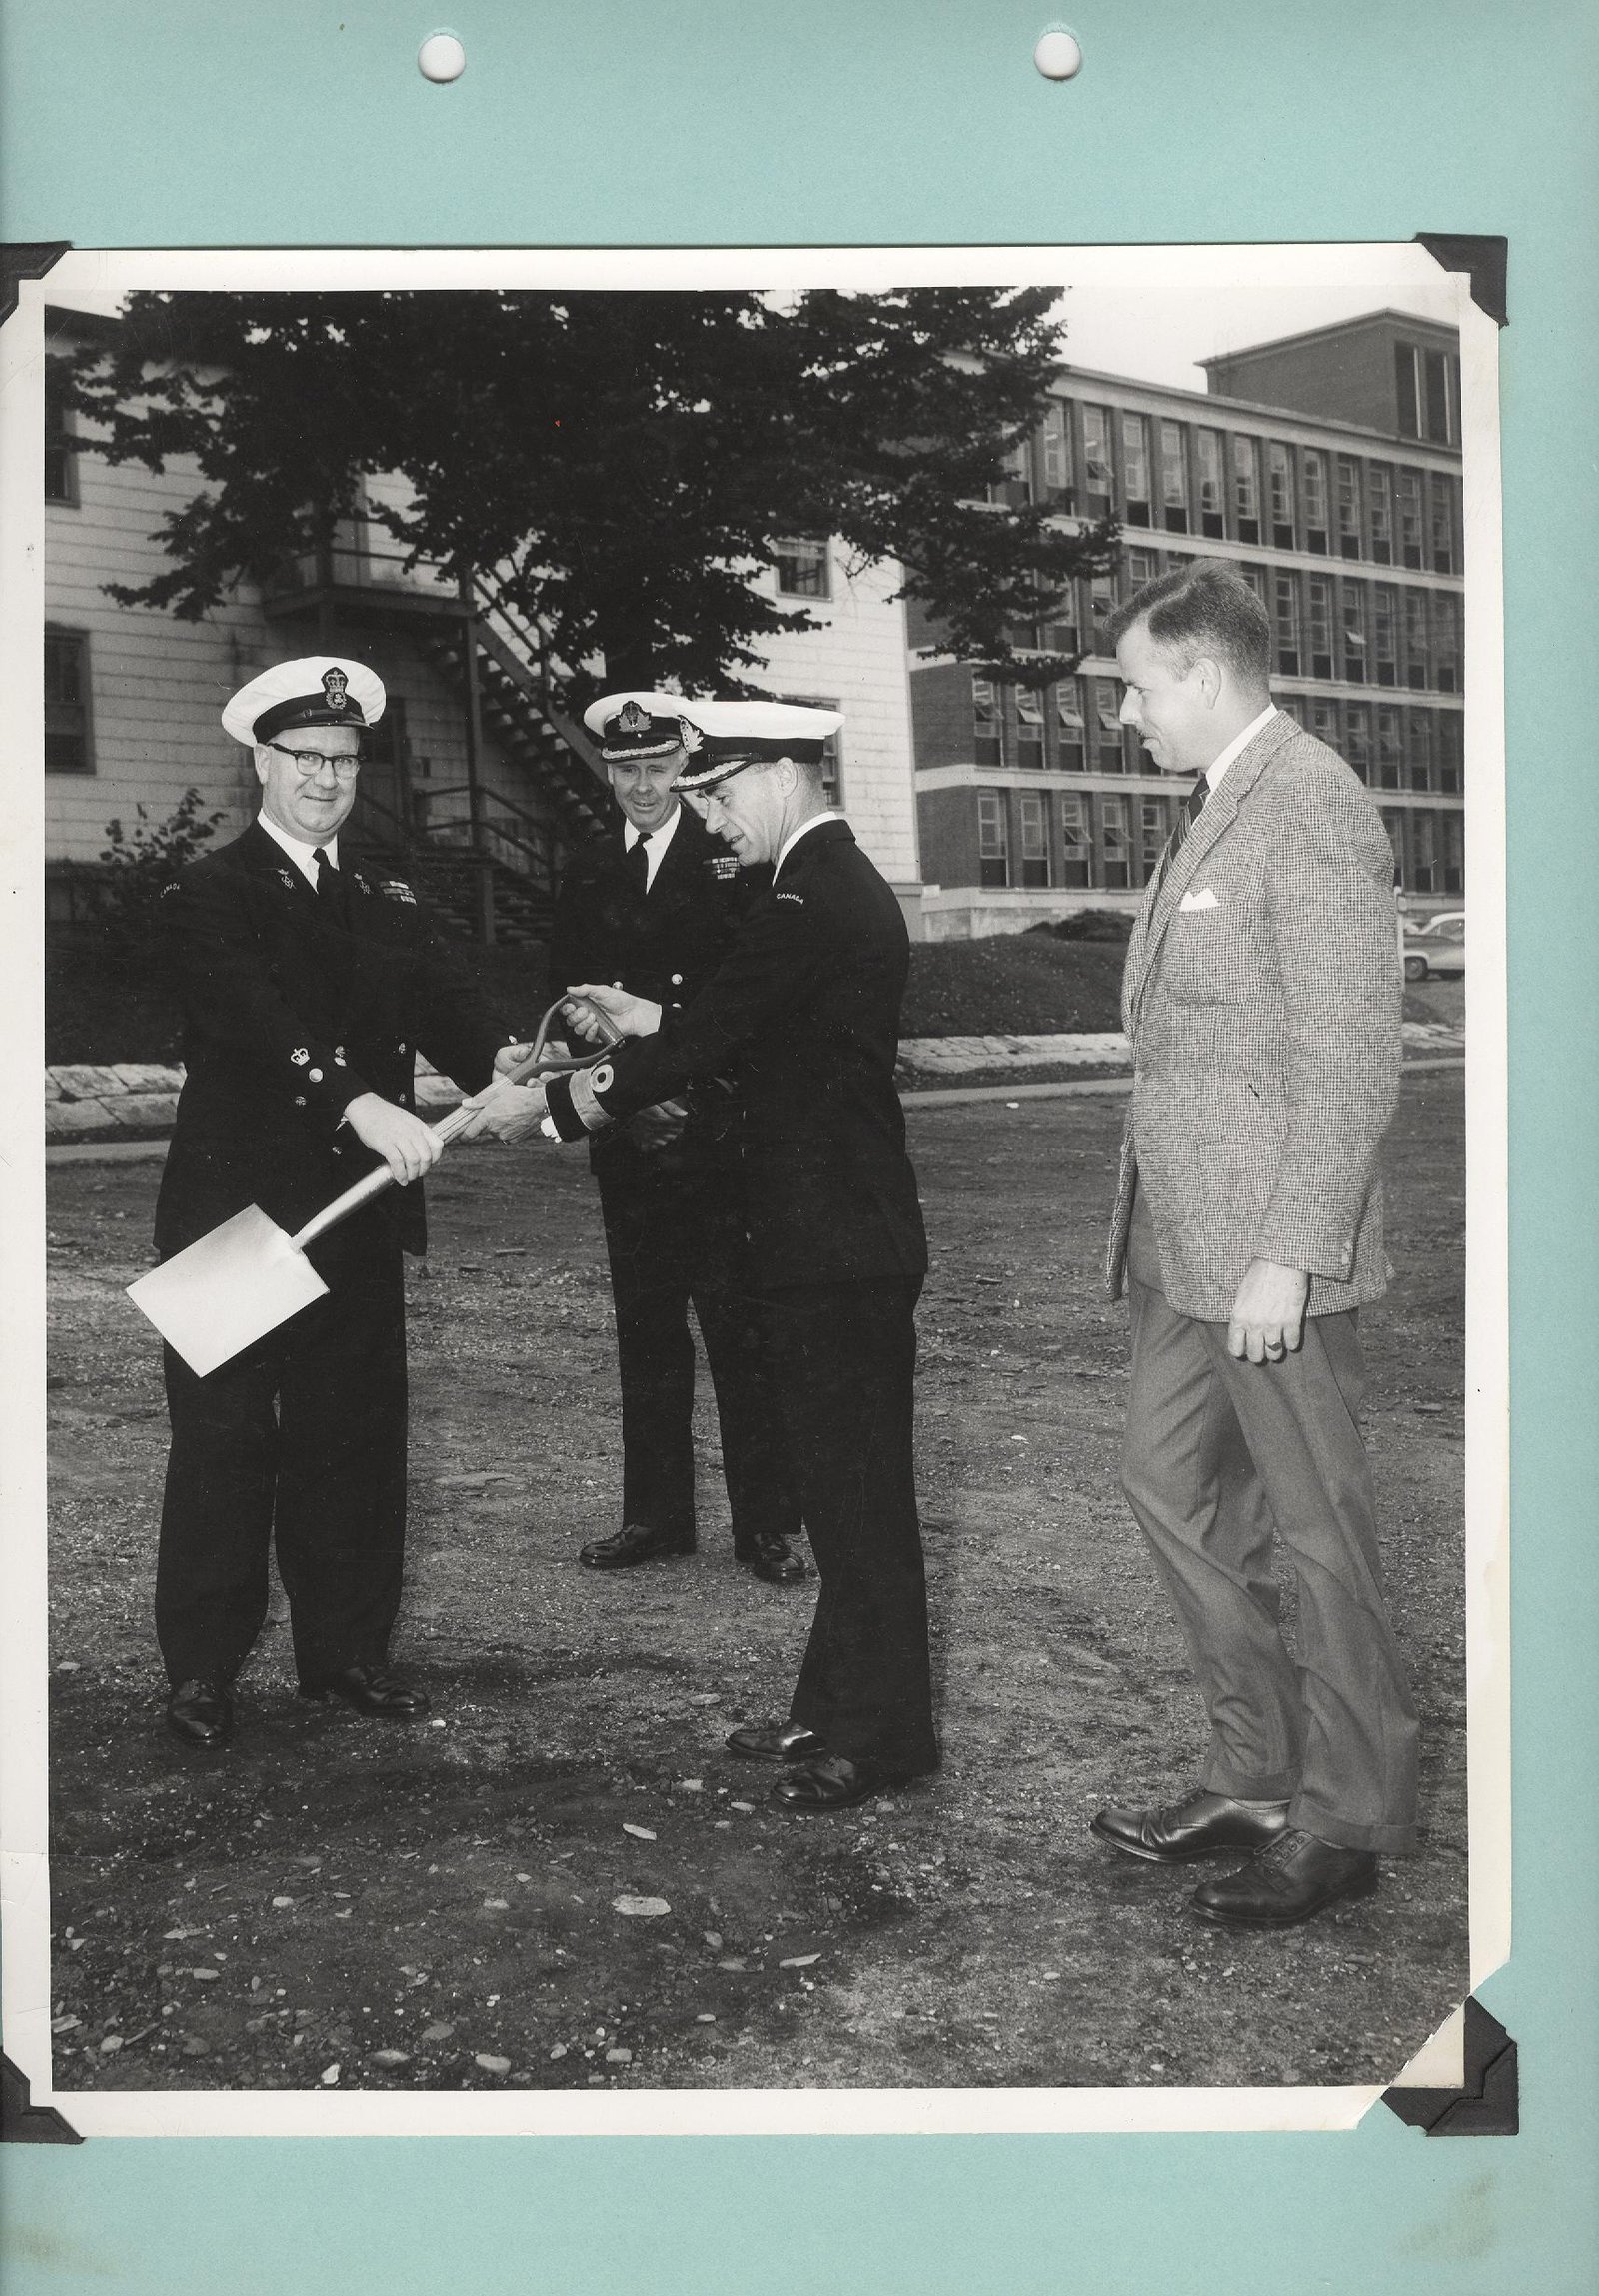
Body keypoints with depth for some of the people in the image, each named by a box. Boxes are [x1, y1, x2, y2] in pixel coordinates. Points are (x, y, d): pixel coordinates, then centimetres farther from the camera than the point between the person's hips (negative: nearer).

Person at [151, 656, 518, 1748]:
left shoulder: (390, 903, 14)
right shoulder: (208, 897, -3)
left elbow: (450, 1008, -1)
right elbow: (255, 1024, -20)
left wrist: (506, 1065, -24)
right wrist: (359, 1104, -35)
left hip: (360, 1205, 5)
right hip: (237, 1202, -5)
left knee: (357, 1431, 9)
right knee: (225, 1435, 1)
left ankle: (347, 1647, 22)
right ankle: (203, 1668, 11)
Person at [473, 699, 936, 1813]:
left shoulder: (810, 903, -19)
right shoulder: (843, 882, 14)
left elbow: (703, 1044, -18)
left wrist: (551, 1104, -9)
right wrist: (644, 1018, 18)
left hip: (839, 1248, -10)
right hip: (849, 1233, 10)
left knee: (859, 1484, -1)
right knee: (849, 1480, 15)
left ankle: (884, 1732, 9)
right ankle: (838, 1706, 26)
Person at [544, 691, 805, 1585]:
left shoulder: (731, 858, 0)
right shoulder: (588, 875, 14)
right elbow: (564, 995, 12)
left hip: (718, 1131, -4)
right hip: (627, 1133, 4)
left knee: (739, 1326, -3)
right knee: (646, 1328, 10)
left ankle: (766, 1522, 5)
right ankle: (657, 1514, 20)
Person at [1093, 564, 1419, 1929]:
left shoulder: (1311, 807, -14)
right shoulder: (1214, 808, 15)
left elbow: (1352, 1060, -19)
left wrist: (1287, 1256, -21)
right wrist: (1155, 1223, 15)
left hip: (1272, 1252, -10)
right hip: (1186, 1246, 10)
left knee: (1318, 1532, 3)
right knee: (1172, 1485, 16)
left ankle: (1348, 1821, 18)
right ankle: (1255, 1777, 29)